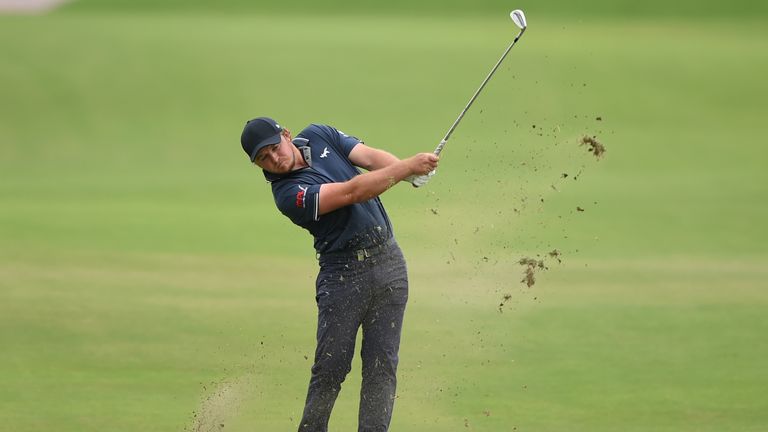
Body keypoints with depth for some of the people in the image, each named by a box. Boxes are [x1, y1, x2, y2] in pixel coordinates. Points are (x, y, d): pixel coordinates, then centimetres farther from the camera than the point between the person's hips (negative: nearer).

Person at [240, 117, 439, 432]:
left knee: (382, 366, 0)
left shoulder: (320, 136, 6)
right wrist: (408, 167, -25)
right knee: (330, 369, -6)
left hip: (388, 261, 5)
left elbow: (371, 157, -5)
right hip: (343, 273, -5)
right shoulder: (288, 194, -14)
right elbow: (353, 192, -21)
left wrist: (412, 172, -24)